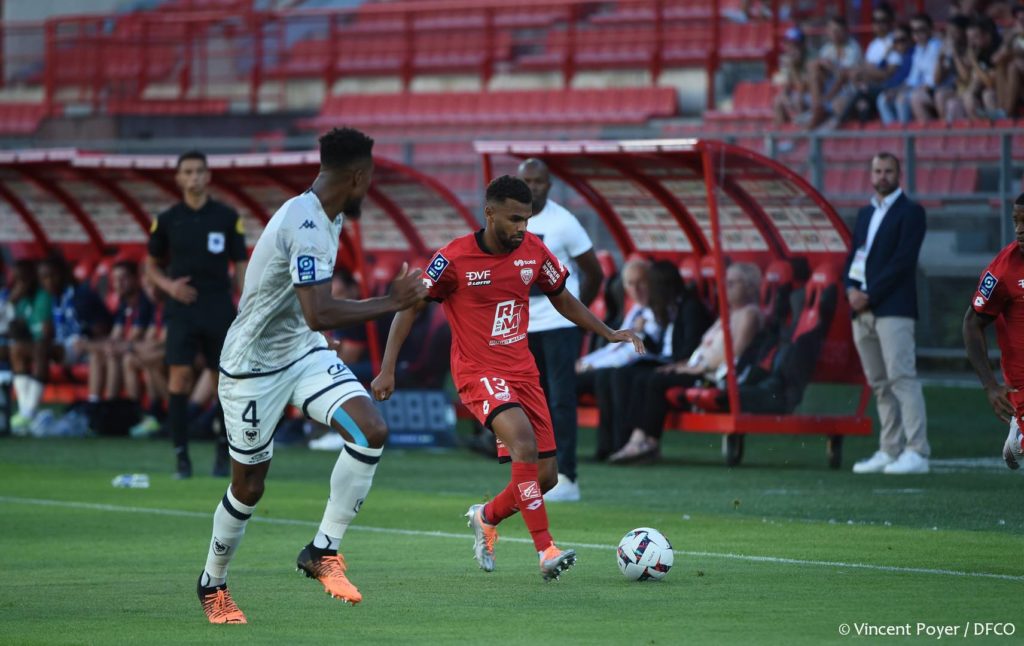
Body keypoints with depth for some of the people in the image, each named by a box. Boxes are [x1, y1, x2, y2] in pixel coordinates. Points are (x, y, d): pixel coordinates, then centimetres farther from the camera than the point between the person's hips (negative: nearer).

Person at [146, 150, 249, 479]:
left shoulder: (227, 217, 3)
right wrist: (168, 285, -7)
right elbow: (151, 265, 13)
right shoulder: (167, 220, 4)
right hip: (182, 308, 0)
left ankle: (223, 451, 22)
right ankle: (181, 456, -6)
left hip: (219, 310, 0)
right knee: (179, 378, -11)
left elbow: (240, 266, 5)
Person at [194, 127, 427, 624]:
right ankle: (212, 584, 30)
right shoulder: (306, 225, -28)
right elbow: (318, 314, -36)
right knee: (249, 486, 6)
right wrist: (392, 303, -30)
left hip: (303, 351, 8)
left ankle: (323, 551, -5)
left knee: (371, 431, -14)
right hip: (255, 364, -8)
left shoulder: (325, 218, 4)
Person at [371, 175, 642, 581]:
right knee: (524, 443, -30)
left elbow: (562, 300, 18)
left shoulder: (534, 252, 1)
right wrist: (387, 369, -10)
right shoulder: (454, 259, -13)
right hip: (478, 372, -6)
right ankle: (546, 551, -29)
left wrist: (609, 333, 10)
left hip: (522, 371, 6)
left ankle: (487, 517, 33)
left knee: (545, 476, 2)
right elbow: (410, 308, -5)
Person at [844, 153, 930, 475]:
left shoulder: (910, 212, -2)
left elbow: (903, 260, -11)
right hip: (862, 312, 7)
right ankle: (890, 451, 10)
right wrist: (852, 289, -3)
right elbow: (853, 257, 17)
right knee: (879, 384, 7)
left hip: (893, 309, -7)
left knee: (901, 377, -13)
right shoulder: (865, 214, 20)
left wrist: (870, 295, -14)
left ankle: (916, 452, -17)